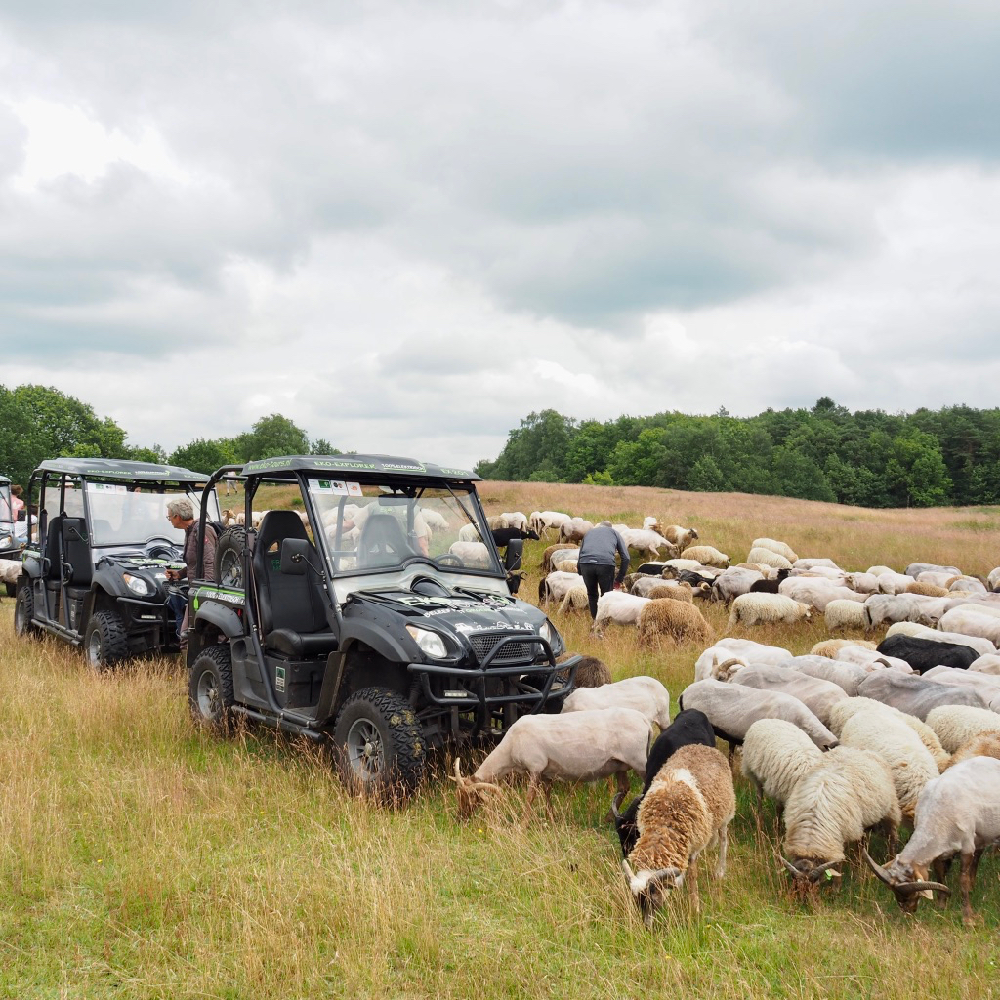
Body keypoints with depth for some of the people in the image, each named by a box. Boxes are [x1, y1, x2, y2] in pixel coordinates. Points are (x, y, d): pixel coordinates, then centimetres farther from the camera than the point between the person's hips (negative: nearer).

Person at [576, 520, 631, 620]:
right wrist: (619, 579, 23)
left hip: (585, 563, 2)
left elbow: (580, 557, 30)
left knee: (592, 594, 20)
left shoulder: (589, 532, 34)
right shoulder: (614, 533, 27)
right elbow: (625, 557, 18)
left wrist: (581, 574, 36)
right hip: (606, 563, -2)